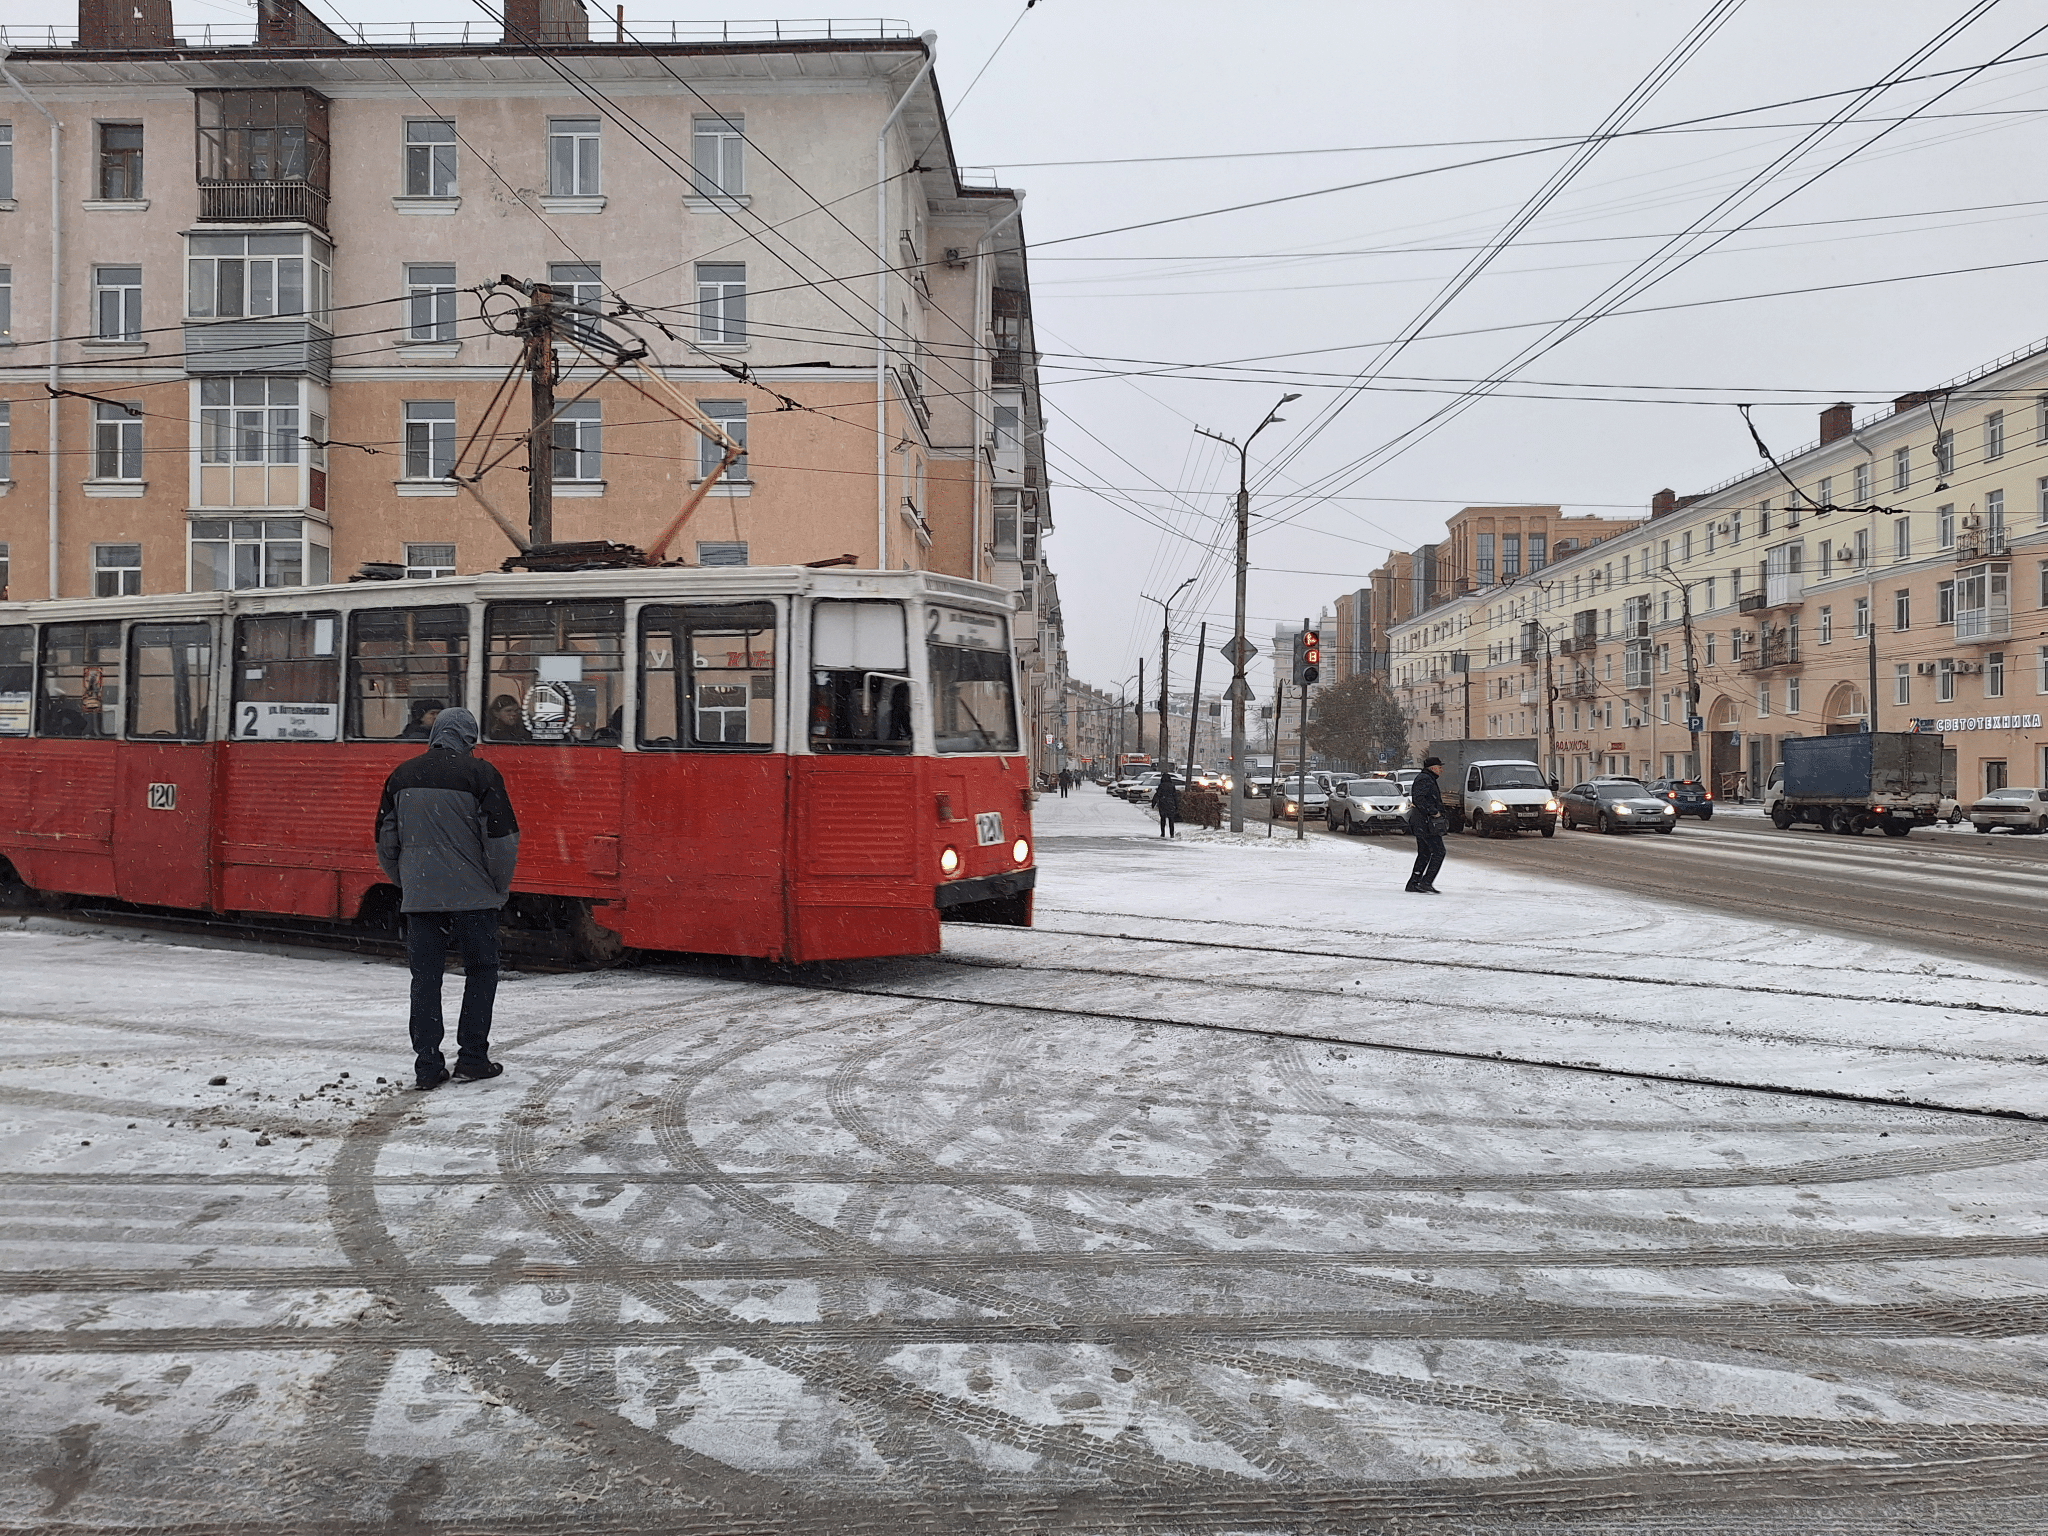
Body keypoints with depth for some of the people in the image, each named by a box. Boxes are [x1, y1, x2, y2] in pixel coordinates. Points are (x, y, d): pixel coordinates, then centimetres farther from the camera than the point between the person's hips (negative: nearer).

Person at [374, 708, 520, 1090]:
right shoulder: (480, 774, -7)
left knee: (425, 977, 9)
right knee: (481, 971, 9)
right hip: (473, 896, -4)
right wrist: (500, 886, 5)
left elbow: (385, 842, 13)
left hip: (418, 897, 4)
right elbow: (502, 839, -9)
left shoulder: (403, 775, 8)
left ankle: (427, 1065, 9)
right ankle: (472, 1058, 7)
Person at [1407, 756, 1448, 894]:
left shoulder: (1428, 779, 21)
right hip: (1425, 821, -11)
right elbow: (1418, 798, -25)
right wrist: (1433, 812, -23)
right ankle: (1426, 883, -13)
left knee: (1424, 853, 15)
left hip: (1420, 821, 11)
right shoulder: (1424, 779, -13)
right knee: (1438, 852, -11)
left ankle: (1413, 883, 16)